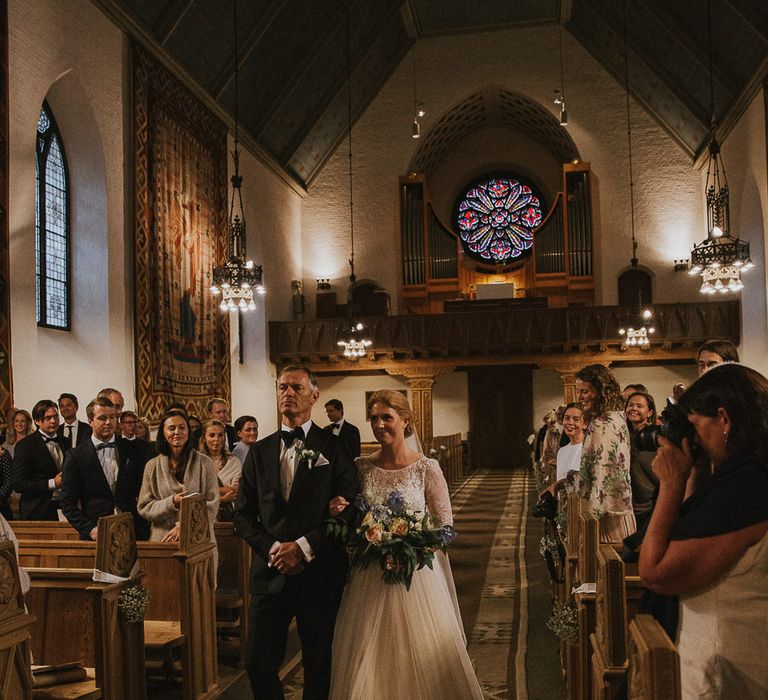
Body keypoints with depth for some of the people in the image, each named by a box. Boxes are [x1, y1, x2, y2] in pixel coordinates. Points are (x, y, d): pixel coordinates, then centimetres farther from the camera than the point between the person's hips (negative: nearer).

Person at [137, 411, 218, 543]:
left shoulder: (204, 463, 2)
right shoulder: (152, 466, 6)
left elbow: (212, 505, -4)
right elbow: (143, 508, 4)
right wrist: (171, 503, -14)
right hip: (161, 539, 1)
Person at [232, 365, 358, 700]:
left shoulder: (334, 448, -2)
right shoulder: (259, 451, 9)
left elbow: (350, 509, -8)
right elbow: (243, 514, 8)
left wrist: (304, 547, -14)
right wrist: (272, 548, -8)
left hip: (319, 571, -2)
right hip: (270, 572, 3)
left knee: (318, 664, 11)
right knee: (258, 663, 4)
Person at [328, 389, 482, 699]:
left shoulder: (426, 468, -6)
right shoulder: (361, 467, 2)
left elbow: (445, 524, -1)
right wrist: (339, 512, -8)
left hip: (417, 576, -2)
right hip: (369, 578, 2)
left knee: (420, 658, 6)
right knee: (369, 661, 9)